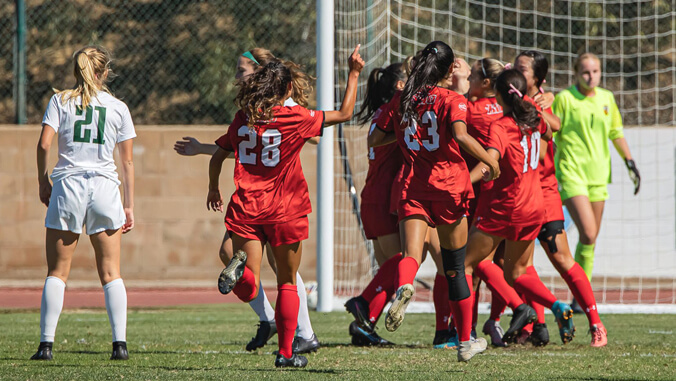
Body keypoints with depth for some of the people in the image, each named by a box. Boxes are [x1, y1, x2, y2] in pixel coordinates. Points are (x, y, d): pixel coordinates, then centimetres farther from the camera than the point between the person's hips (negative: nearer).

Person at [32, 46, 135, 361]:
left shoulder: (60, 101, 5)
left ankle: (46, 343, -4)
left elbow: (44, 145, -7)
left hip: (67, 185, -1)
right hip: (104, 187, 1)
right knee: (110, 273, 5)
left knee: (57, 272, 4)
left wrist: (43, 183, 6)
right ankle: (120, 343, -5)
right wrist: (129, 205, 13)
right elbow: (127, 161, 9)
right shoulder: (118, 107, 8)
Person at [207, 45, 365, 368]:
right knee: (288, 283, 14)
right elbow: (345, 113, 1)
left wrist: (213, 190, 29)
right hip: (284, 210, -2)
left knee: (249, 290, -1)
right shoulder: (296, 118, -6)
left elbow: (217, 156, 12)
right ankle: (286, 352, 15)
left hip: (246, 208, 2)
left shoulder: (243, 118, 5)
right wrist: (354, 74, 11)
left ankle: (239, 268, -35)